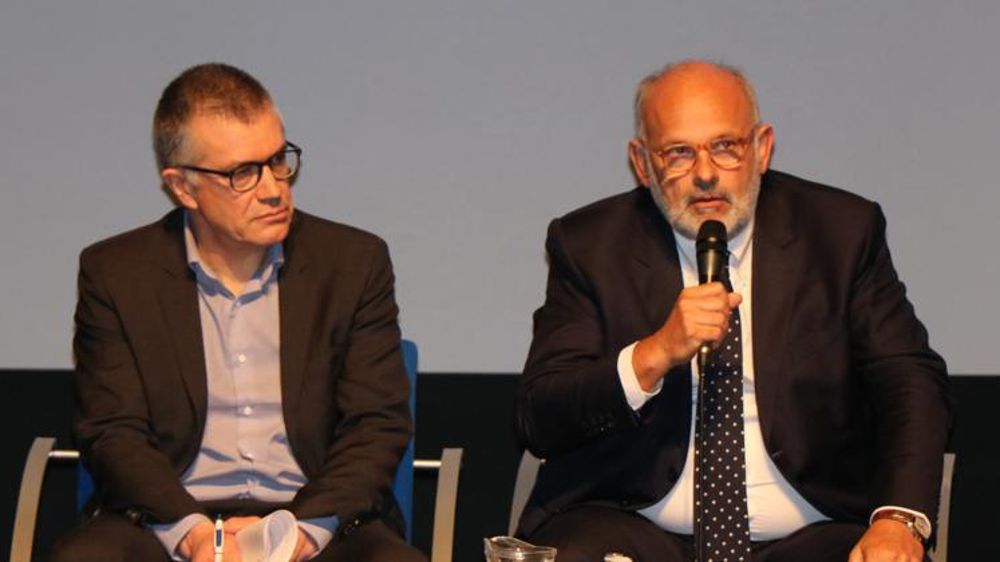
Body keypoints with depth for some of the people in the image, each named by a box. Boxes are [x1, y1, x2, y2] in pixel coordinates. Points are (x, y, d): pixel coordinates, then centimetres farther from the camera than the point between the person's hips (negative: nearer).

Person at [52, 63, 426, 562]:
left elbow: (377, 424, 3)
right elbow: (114, 432, 0)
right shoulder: (116, 273, 6)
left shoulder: (355, 262, 8)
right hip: (170, 520, 0)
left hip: (319, 519, 0)